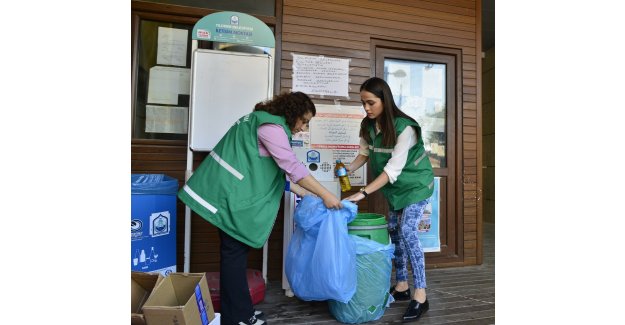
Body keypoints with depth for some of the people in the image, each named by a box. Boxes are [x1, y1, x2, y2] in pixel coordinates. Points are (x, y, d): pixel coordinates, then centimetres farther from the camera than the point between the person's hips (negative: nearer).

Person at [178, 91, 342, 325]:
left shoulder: (265, 121, 18)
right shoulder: (271, 127, -14)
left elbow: (274, 170, 18)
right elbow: (292, 166, -21)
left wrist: (302, 192, 15)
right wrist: (325, 196, -16)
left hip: (232, 191, 10)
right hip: (231, 193, -10)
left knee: (235, 251, 15)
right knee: (235, 252, -1)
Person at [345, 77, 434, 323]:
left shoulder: (405, 127, -29)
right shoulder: (368, 126, -9)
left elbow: (393, 168, -34)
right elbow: (365, 153, 4)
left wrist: (363, 193, -40)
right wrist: (348, 169, -17)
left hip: (416, 183, -7)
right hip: (395, 187, 7)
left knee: (407, 231, -18)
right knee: (395, 233, 8)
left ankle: (420, 296, -9)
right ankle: (401, 287, 22)